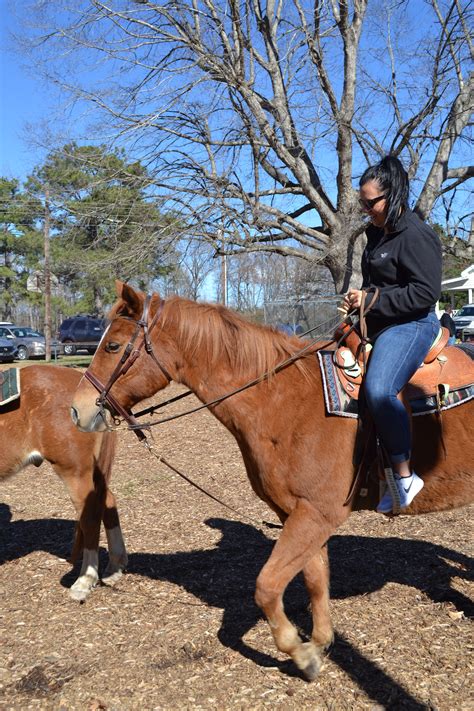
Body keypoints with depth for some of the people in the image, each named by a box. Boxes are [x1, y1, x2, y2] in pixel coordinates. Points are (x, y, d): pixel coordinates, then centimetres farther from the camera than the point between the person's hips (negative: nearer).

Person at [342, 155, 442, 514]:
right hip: (377, 325, 11)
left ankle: (405, 476, -19)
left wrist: (371, 301, -20)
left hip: (410, 325, -11)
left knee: (378, 389, -33)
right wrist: (358, 301, 7)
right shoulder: (377, 233, 15)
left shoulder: (417, 236, -14)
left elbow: (425, 292, -21)